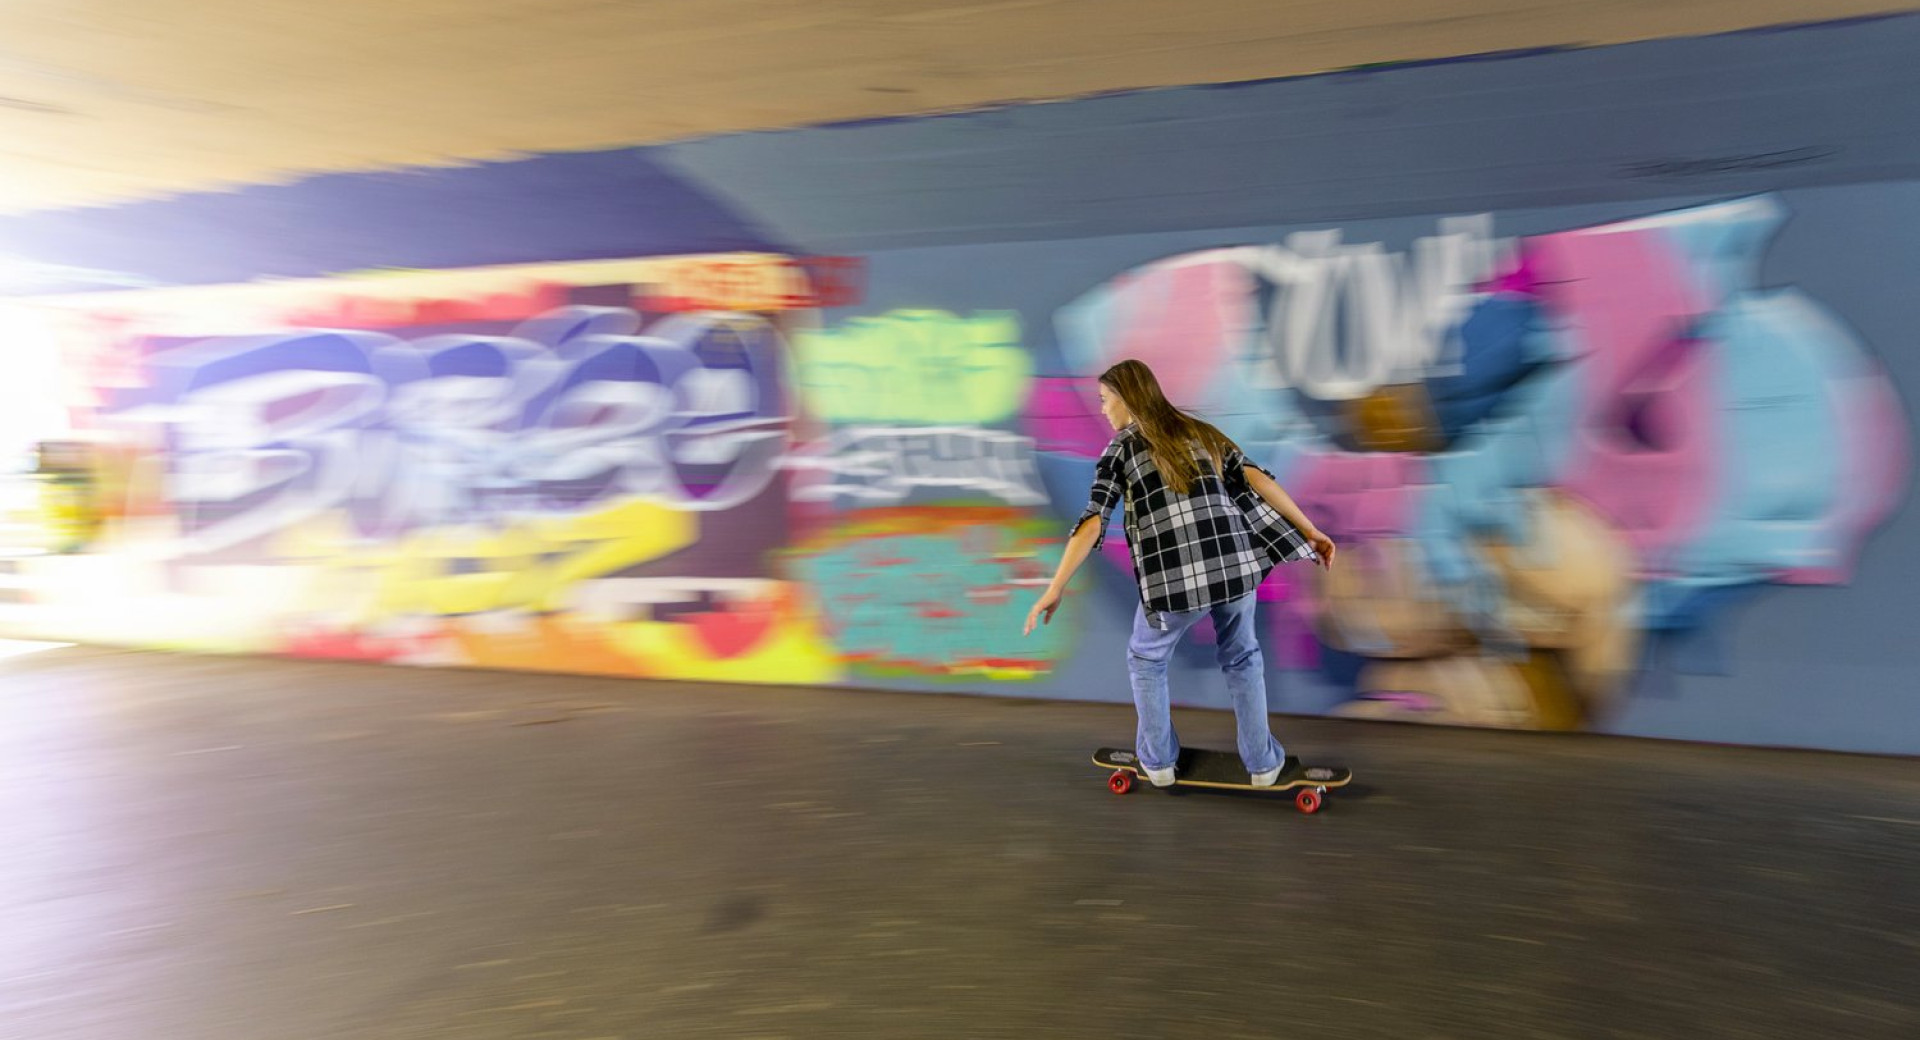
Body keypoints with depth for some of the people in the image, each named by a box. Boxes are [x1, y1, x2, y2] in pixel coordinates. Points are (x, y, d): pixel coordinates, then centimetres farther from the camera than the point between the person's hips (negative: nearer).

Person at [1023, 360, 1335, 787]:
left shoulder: (1121, 448, 7)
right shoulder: (1201, 432, 19)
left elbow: (1092, 523, -5)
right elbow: (1256, 479, 7)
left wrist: (1054, 590, -7)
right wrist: (1309, 530, 8)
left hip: (1173, 579, -3)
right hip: (1236, 567, 4)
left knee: (1146, 661, 25)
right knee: (1242, 658, 29)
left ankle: (1158, 761, 32)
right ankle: (1263, 762, 33)